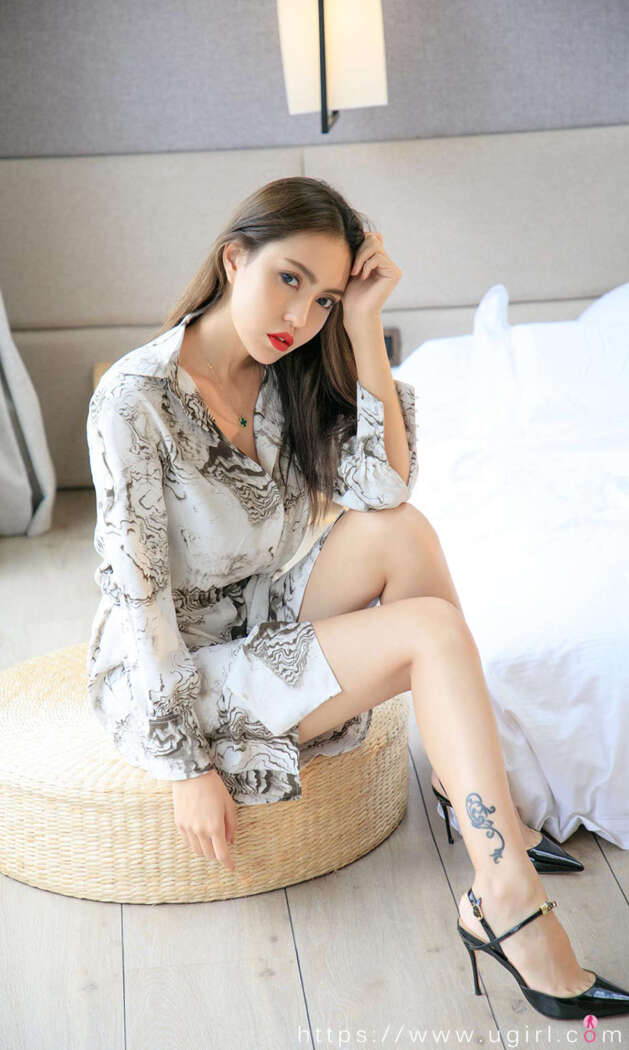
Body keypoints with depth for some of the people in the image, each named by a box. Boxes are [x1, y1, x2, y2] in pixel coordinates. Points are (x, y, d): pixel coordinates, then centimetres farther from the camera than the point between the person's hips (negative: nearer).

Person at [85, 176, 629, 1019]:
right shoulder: (136, 397, -19)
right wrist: (187, 763, -20)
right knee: (431, 632, -22)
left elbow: (383, 490, -12)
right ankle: (509, 906, -19)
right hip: (167, 676, -7)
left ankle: (480, 801, -10)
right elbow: (136, 587, -20)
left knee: (399, 532, -18)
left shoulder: (288, 377, 2)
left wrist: (363, 327, -16)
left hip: (261, 629, 7)